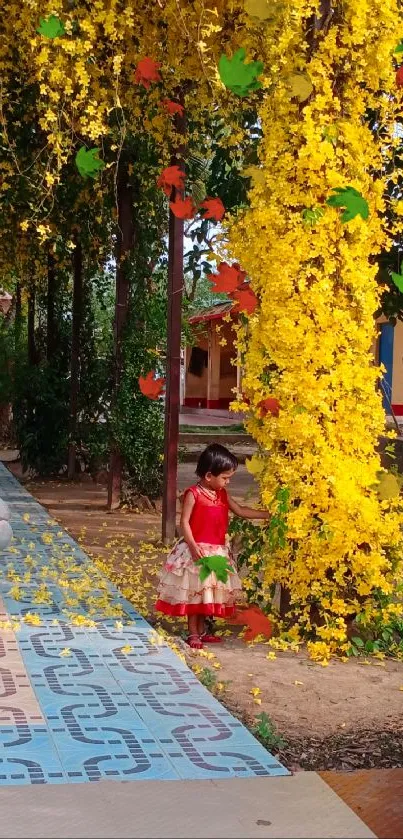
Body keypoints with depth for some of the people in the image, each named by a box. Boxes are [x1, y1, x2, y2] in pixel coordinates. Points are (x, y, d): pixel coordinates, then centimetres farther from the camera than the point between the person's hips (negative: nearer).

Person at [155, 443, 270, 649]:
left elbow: (241, 511, 17)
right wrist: (193, 546, -24)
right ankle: (193, 633, 10)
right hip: (197, 551, -7)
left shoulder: (222, 495, 8)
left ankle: (202, 631, 24)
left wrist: (267, 514, 12)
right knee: (194, 592, 1)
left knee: (208, 593, 13)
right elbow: (184, 522, -15)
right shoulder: (193, 494, -14)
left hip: (217, 552, 7)